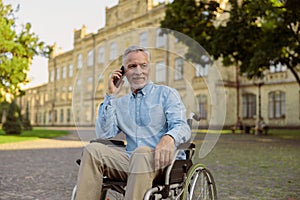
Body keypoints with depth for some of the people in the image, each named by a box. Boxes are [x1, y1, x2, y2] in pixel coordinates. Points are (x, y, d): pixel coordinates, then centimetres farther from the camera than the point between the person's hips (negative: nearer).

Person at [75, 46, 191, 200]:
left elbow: (182, 126, -6)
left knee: (142, 152, -37)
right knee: (93, 150, -21)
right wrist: (110, 95, 6)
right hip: (130, 161, 4)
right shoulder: (120, 103, 22)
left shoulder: (166, 93, 10)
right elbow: (103, 134, 7)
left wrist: (169, 138, -32)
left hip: (159, 160, -3)